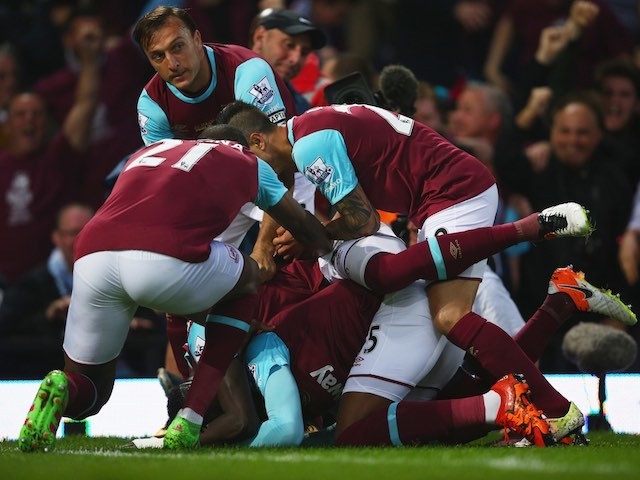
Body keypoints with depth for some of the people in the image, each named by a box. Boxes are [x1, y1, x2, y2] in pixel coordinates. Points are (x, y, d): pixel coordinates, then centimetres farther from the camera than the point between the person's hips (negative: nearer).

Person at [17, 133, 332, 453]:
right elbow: (304, 226, 44)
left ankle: (62, 391, -13)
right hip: (166, 260, -4)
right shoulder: (247, 164, 29)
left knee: (88, 392, 27)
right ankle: (190, 421, 17)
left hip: (93, 255, 4)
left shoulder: (147, 153, 39)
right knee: (248, 279, 31)